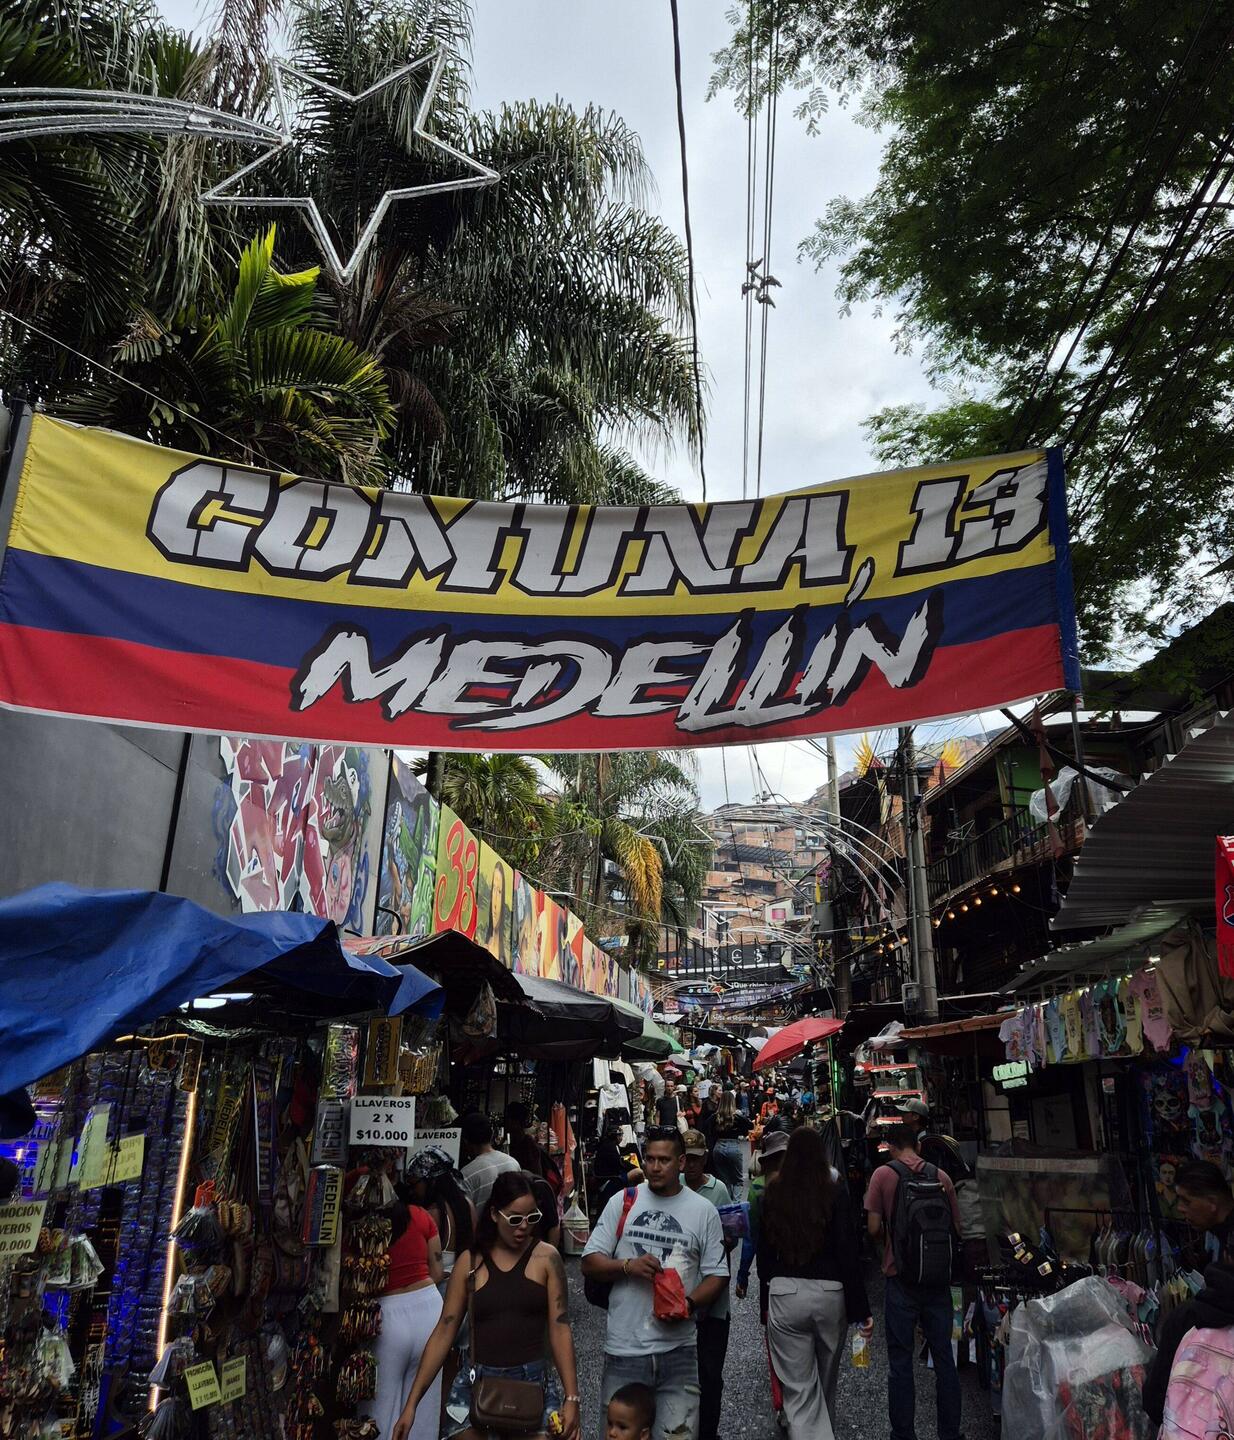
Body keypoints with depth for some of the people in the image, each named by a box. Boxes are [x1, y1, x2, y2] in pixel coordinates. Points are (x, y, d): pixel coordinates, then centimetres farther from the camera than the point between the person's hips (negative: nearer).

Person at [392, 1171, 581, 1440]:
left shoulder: (546, 1258, -3)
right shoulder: (470, 1261, 0)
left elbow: (560, 1330, -5)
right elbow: (444, 1332, 2)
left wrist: (572, 1397, -10)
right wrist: (412, 1403, 0)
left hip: (534, 1381, -1)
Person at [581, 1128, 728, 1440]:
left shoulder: (704, 1211, 1)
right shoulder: (622, 1202, 2)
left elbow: (717, 1274, 3)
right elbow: (589, 1263, 2)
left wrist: (690, 1303, -15)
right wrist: (628, 1266, -15)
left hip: (679, 1349, 0)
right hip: (623, 1348, 1)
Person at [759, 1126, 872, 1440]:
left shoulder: (773, 1194, -1)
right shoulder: (835, 1192, -7)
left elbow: (764, 1250, 6)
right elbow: (848, 1254, -9)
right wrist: (861, 1309, -4)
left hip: (784, 1295, -1)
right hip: (830, 1293, 1)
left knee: (799, 1389, 5)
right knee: (827, 1380, 25)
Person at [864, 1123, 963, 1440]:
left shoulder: (883, 1174, -8)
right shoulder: (941, 1176, 1)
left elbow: (874, 1227, -9)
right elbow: (956, 1227, 6)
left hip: (901, 1276, -3)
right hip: (938, 1278, 3)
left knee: (901, 1360, 7)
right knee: (943, 1356, 14)